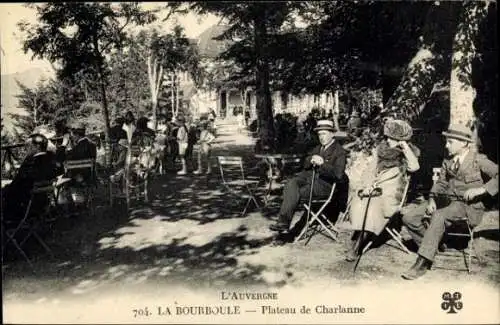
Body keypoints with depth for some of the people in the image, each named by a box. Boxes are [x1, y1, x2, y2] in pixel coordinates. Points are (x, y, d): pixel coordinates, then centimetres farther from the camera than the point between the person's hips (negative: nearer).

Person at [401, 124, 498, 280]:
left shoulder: (477, 159, -1)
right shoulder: (447, 162, 16)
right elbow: (441, 183, 15)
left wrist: (482, 189, -22)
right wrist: (432, 200, -3)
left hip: (469, 207, -7)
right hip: (449, 205, 7)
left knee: (439, 215, -37)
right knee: (409, 219, -8)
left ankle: (422, 263, -37)